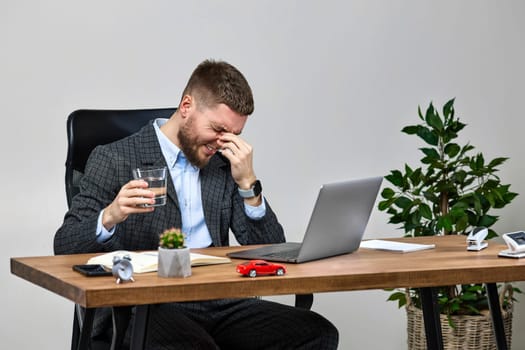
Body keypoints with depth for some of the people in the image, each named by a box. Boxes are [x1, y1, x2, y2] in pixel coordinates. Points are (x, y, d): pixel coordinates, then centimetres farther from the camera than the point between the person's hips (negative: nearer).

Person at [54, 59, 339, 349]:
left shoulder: (225, 166, 15)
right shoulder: (114, 159, 2)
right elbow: (65, 246, -4)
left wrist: (248, 184, -2)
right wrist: (110, 216, -25)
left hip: (218, 303, 6)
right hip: (143, 307, -5)